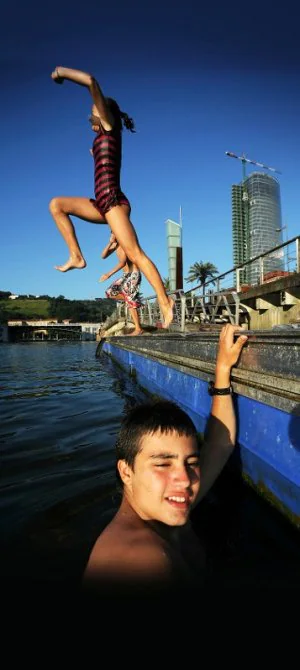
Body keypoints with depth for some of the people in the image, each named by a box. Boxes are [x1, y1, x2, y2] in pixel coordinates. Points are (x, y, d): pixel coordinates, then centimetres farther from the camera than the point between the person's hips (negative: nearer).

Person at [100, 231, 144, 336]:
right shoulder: (115, 244, 9)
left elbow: (123, 262, -29)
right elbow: (103, 256, 2)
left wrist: (109, 274, -35)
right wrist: (110, 243, -11)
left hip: (133, 274, -9)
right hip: (126, 275, 9)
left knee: (131, 302, -10)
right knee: (110, 293, 5)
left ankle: (138, 329, -2)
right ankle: (135, 300, 7)